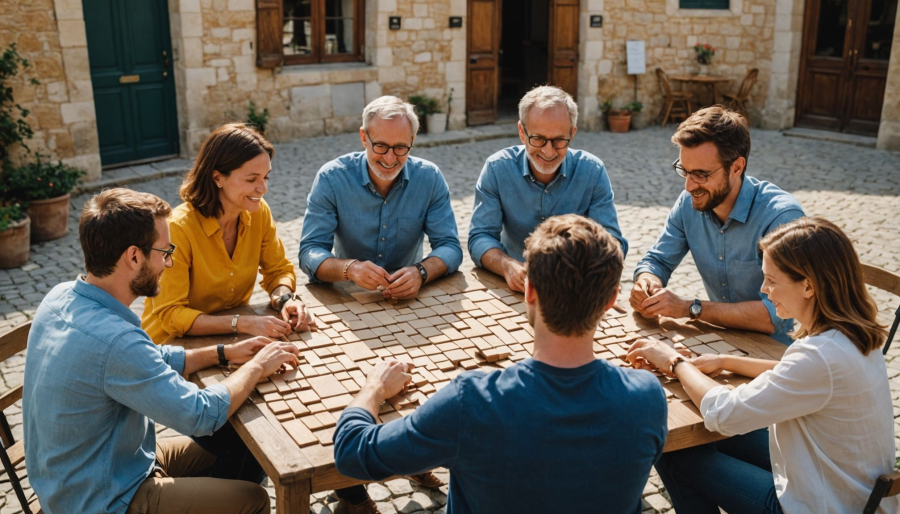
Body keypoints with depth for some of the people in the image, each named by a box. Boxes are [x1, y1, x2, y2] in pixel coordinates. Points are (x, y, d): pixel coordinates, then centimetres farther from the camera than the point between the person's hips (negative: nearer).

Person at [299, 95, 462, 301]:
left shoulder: (430, 178, -6)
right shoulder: (331, 179, -11)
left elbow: (449, 246, -7)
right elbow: (310, 251, -14)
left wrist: (421, 272, -29)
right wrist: (350, 268, -35)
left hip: (408, 296, 2)